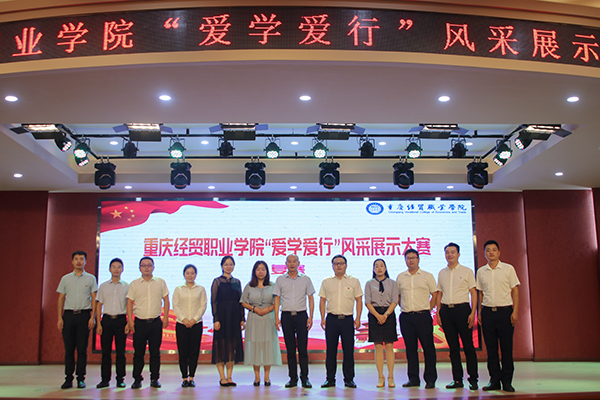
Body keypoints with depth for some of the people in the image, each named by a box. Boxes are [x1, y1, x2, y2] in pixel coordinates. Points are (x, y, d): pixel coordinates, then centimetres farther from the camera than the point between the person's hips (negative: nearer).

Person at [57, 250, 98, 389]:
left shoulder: (90, 278, 7)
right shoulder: (65, 278, 10)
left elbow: (94, 299, 5)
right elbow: (61, 299, 10)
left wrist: (92, 317, -5)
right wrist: (60, 318, 2)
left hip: (84, 315, -1)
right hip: (69, 315, 1)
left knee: (82, 348, -1)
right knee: (69, 348, 2)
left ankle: (81, 378, 6)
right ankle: (68, 378, 8)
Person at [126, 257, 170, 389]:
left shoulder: (160, 282, 7)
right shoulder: (134, 284, 6)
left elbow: (166, 300, 9)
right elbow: (129, 302, 5)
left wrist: (166, 317, 2)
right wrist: (130, 320, -4)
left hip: (156, 322, 0)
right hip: (140, 322, 0)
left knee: (155, 352, 4)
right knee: (138, 352, 2)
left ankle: (154, 378, 13)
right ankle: (137, 379, 11)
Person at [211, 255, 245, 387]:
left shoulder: (237, 282, 12)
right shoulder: (217, 281, 0)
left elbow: (240, 301, 13)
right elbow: (213, 301, -5)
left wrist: (242, 319, 7)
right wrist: (216, 319, -13)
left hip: (235, 316, 4)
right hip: (222, 315, -4)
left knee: (233, 345, 5)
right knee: (221, 345, -2)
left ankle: (229, 377, 11)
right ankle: (222, 377, 4)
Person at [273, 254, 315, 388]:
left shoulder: (305, 279, 6)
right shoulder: (280, 280, 7)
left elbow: (311, 298, 6)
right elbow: (277, 298, 8)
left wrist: (310, 317, -2)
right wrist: (276, 317, -1)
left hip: (301, 315, -1)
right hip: (286, 316, 1)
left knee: (303, 348, -2)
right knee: (290, 348, 5)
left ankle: (305, 378, 5)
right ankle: (293, 378, 11)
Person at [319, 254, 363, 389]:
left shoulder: (354, 281, 7)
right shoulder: (326, 282, 10)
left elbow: (359, 300, 6)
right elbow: (322, 300, 11)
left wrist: (358, 318, -2)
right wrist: (322, 318, 2)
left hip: (347, 319, -1)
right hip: (331, 319, 1)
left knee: (348, 350, 1)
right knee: (330, 350, 4)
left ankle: (349, 379, 11)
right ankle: (330, 379, 12)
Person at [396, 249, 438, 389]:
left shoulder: (427, 276, 4)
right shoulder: (400, 277, 11)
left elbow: (435, 294, 5)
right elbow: (397, 296, 20)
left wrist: (428, 309, -2)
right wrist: (404, 308, 9)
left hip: (423, 316, -3)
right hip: (406, 317, 3)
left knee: (428, 347, -2)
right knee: (410, 348, 5)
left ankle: (430, 379, 5)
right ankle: (413, 378, 13)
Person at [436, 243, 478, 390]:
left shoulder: (466, 271, 3)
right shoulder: (441, 273, 13)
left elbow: (473, 293, 0)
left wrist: (473, 313, -9)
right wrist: (438, 313, 7)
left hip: (462, 308, -3)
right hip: (446, 310, 3)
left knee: (468, 345, -2)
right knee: (453, 347, 6)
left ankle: (473, 379, 6)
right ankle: (457, 379, 12)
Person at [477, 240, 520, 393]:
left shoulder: (508, 269, 2)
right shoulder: (481, 271, 10)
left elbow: (515, 290, 2)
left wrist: (515, 311, -7)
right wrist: (479, 312, 8)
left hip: (505, 311, -2)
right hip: (487, 312, 3)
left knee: (506, 347, -1)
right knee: (491, 348, 5)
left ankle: (507, 381, 8)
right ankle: (494, 380, 13)